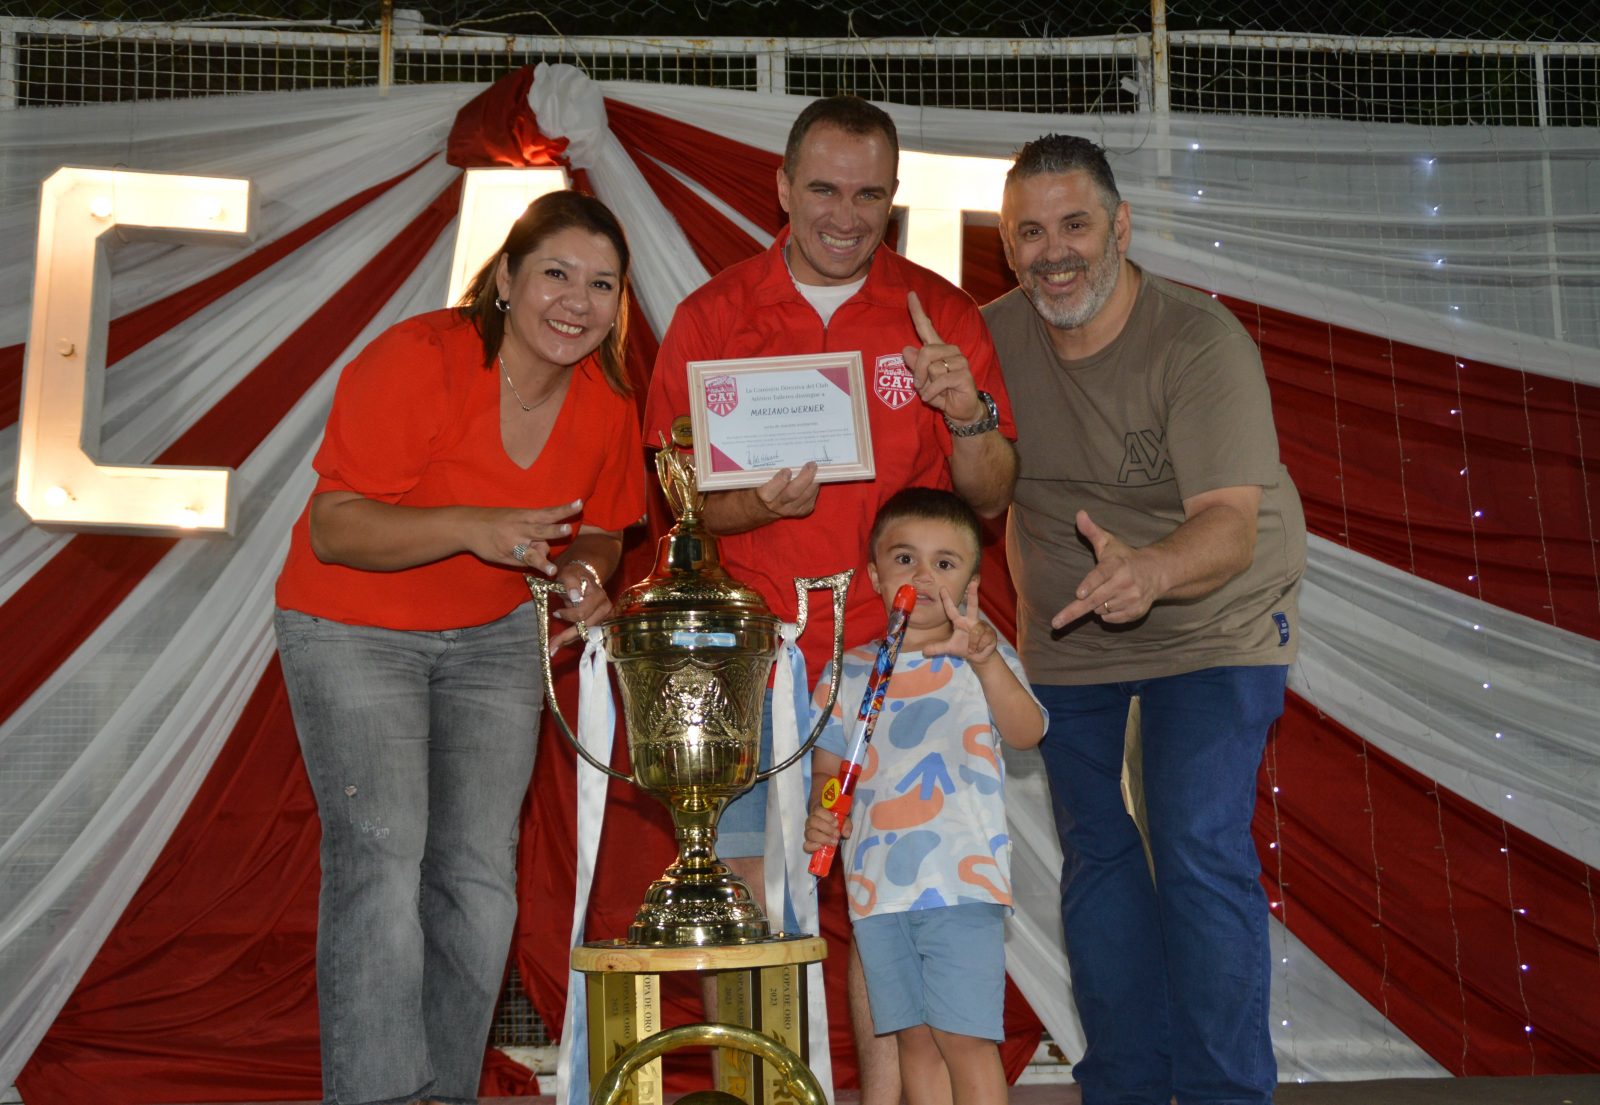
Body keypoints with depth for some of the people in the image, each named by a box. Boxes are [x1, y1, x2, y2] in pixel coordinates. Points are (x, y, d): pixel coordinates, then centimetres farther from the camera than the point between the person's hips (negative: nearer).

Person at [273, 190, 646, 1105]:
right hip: (355, 630, -4)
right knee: (380, 852, -17)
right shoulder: (414, 361, -23)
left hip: (495, 637, 5)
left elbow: (600, 532, 10)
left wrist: (585, 575, -14)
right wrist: (474, 530, -36)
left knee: (480, 874, 4)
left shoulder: (607, 405, -7)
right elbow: (334, 529, -23)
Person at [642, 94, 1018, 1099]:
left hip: (893, 655, 0)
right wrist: (757, 504, -18)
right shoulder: (712, 316, 3)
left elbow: (989, 500, 4)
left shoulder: (939, 314, 4)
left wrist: (968, 415, -17)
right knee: (746, 905, 0)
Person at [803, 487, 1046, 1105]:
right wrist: (820, 813, -6)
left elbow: (1026, 733, -14)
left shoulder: (984, 658, 2)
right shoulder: (849, 672, 12)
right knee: (915, 1038, 10)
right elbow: (828, 765, 15)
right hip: (876, 885, 4)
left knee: (963, 1037, -5)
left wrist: (985, 659, -31)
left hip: (962, 876, -4)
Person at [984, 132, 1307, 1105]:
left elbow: (1233, 525, -35)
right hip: (1067, 636, 5)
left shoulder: (1202, 344, -23)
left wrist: (1149, 572, -53)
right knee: (1094, 850, 10)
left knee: (1199, 844, -15)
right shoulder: (997, 335, -8)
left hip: (1214, 620, -5)